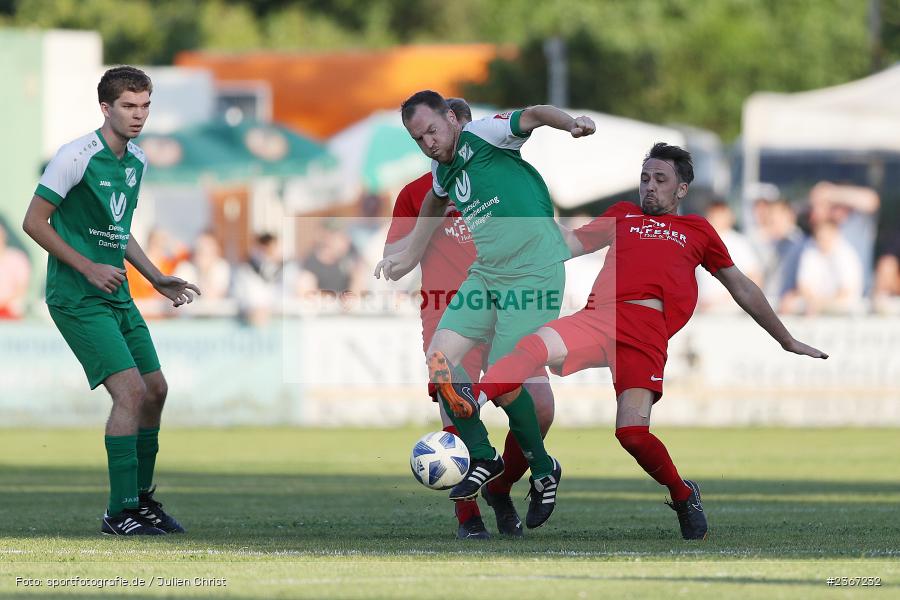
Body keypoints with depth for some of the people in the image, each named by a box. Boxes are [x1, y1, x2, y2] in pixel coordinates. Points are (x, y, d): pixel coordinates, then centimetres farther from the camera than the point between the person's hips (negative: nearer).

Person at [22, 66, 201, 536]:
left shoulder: (136, 162, 11)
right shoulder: (77, 157, -15)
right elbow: (34, 222, -13)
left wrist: (156, 278, 17)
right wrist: (88, 267, -18)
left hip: (116, 294, 9)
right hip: (77, 298, -9)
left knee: (155, 388, 10)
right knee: (130, 390, -17)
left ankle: (142, 498, 24)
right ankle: (120, 511, -13)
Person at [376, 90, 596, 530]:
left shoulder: (482, 136, -10)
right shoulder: (442, 171, 14)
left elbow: (533, 115, -25)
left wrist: (569, 123, -46)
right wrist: (409, 257, 41)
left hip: (534, 273, -8)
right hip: (486, 274, 8)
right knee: (440, 357, -6)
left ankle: (544, 472, 12)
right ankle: (483, 459, 8)